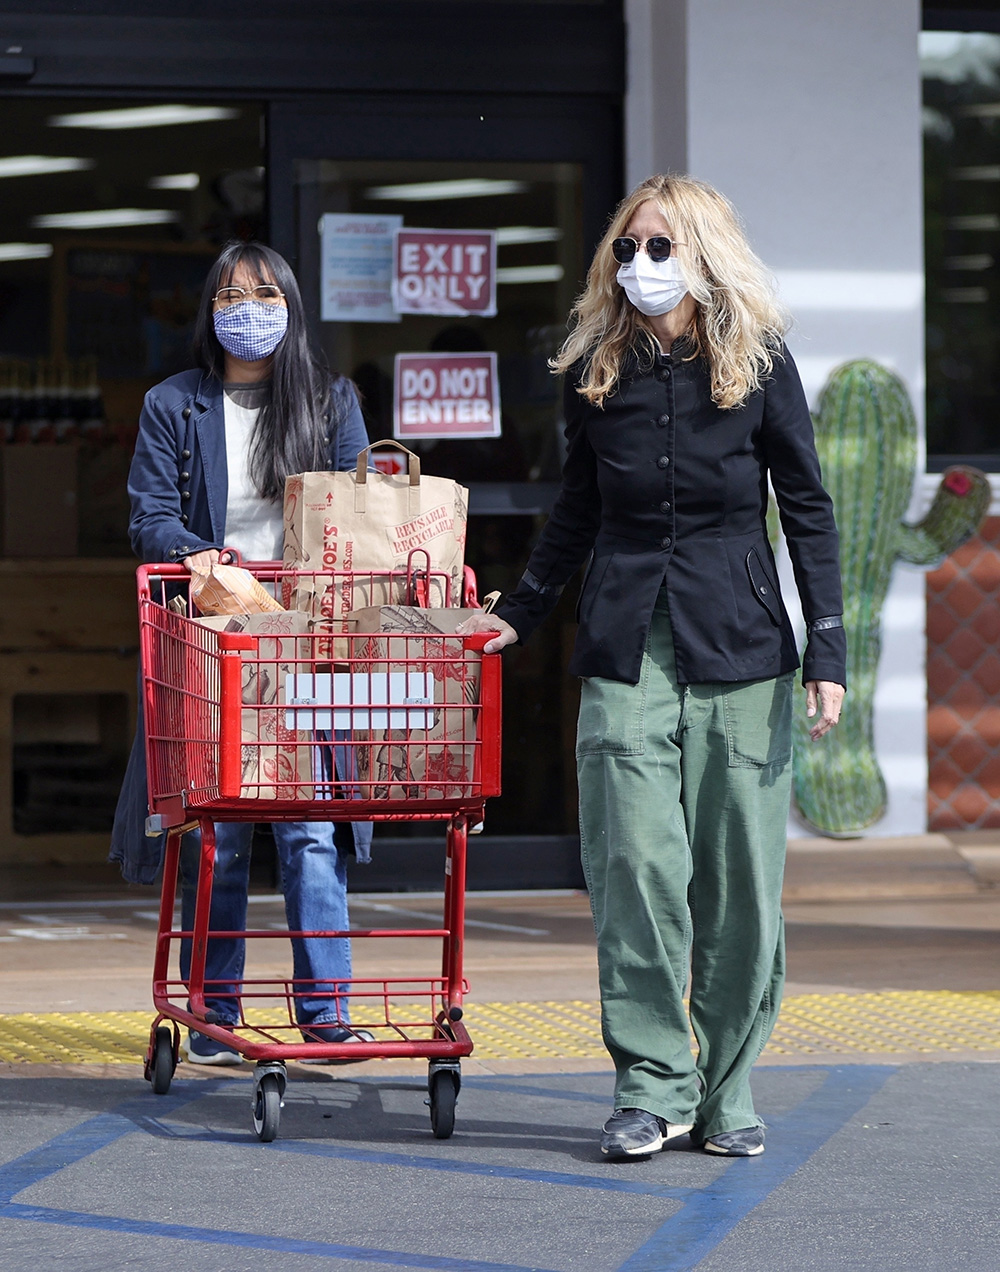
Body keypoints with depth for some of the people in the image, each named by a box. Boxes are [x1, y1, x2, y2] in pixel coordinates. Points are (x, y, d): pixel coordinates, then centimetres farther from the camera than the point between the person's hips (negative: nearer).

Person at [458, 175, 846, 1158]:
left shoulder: (758, 362, 2)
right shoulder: (595, 369, 9)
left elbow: (807, 511, 4)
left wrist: (827, 652, -2)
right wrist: (518, 614, 21)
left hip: (738, 643, -1)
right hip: (625, 641, 1)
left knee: (738, 875, 0)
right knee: (635, 866, -9)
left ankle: (726, 1090, 10)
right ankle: (651, 1084, -3)